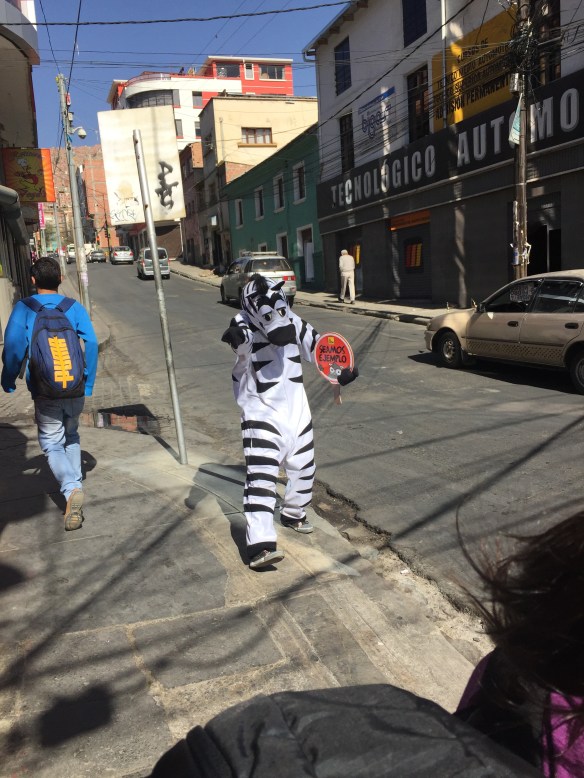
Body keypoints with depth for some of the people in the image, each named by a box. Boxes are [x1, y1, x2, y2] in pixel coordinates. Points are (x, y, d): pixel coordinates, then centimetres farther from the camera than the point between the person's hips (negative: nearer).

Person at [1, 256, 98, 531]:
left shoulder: (24, 308, -3)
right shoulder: (74, 307, 2)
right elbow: (91, 344, -5)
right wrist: (88, 384, 2)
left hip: (45, 391, -2)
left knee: (52, 444, 5)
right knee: (71, 437, 23)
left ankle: (71, 488, -19)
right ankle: (74, 485, 24)